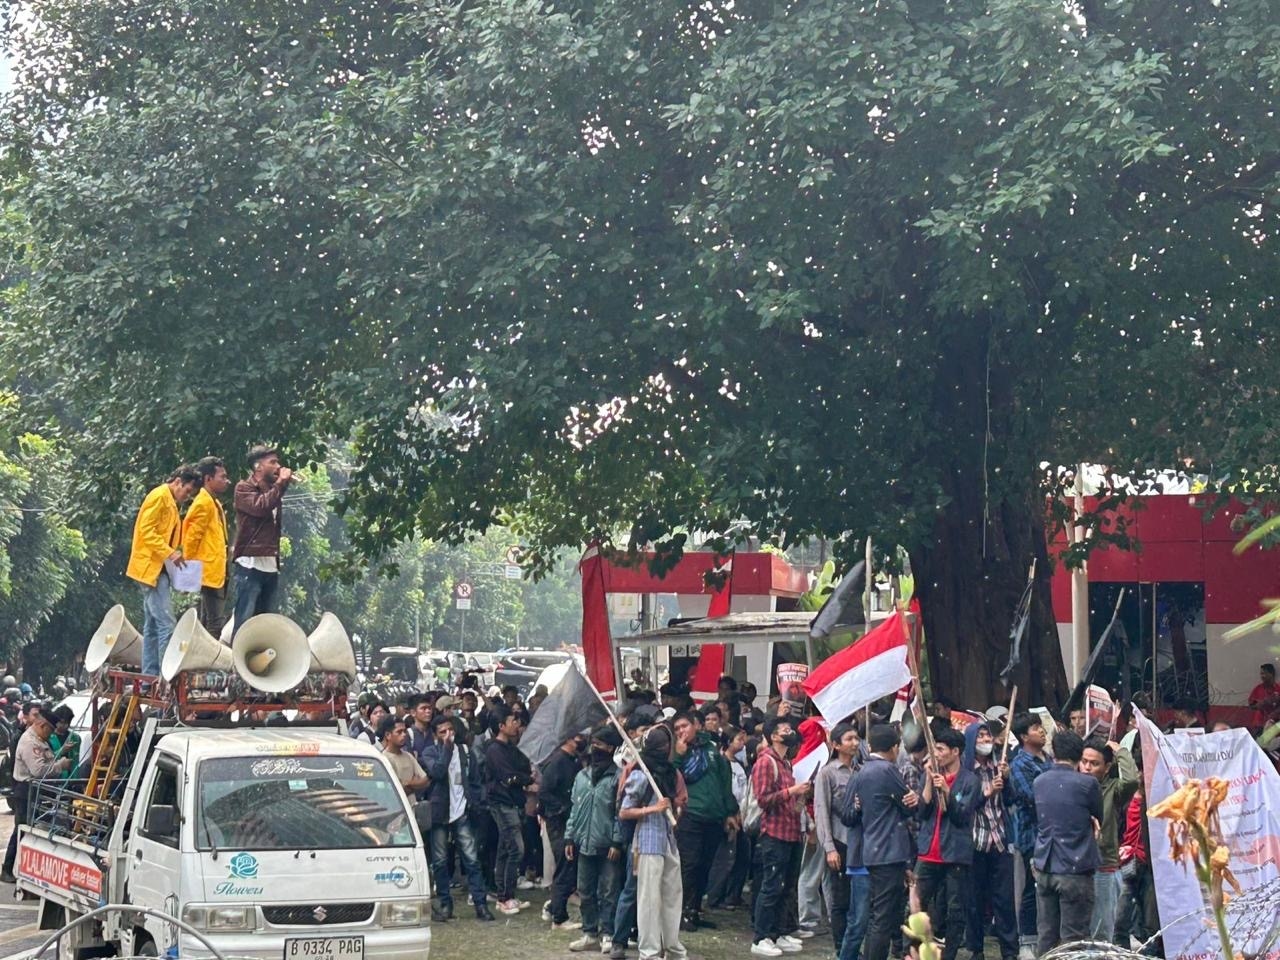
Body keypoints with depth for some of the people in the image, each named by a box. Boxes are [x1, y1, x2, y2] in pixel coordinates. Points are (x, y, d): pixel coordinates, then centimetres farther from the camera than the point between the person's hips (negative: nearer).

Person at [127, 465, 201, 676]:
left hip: (159, 569, 11)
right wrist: (169, 553, -23)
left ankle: (150, 676, 11)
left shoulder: (170, 502, 20)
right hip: (151, 567, -11)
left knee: (153, 625, 9)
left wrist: (175, 555, 9)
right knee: (166, 624, -16)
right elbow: (146, 531, -18)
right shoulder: (159, 496, -9)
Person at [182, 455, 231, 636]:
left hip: (216, 573, 10)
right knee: (215, 623, -12)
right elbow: (191, 538, -15)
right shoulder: (204, 503, -11)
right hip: (210, 572, -10)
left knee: (207, 624, 11)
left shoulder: (214, 503, 19)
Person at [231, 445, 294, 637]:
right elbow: (260, 507, -18)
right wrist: (281, 484, -10)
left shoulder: (273, 491, 21)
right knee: (244, 621, -11)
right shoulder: (244, 489, 0)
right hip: (250, 564, -7)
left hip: (271, 566, 7)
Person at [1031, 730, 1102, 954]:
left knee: (1047, 936, 9)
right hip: (1075, 869, -5)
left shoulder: (1039, 782, 6)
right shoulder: (1087, 784, -10)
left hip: (1044, 868, 5)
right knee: (1072, 939, -2)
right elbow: (1100, 818, 6)